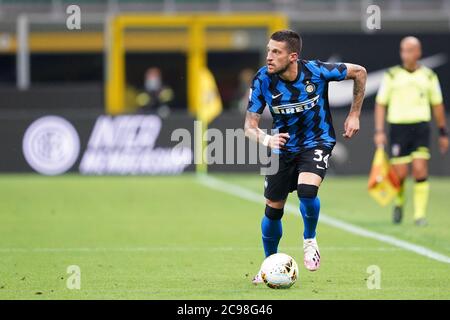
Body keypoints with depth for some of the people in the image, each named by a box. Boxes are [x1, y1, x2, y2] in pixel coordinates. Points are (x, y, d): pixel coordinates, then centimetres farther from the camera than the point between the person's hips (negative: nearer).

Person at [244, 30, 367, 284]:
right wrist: (266, 139, -37)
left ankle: (310, 240, 2)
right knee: (273, 209, 4)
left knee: (307, 191, -28)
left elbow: (359, 72, -5)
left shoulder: (316, 71, -23)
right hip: (283, 146, 3)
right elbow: (250, 126, -14)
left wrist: (354, 115, -2)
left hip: (317, 142, -3)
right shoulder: (263, 80, -18)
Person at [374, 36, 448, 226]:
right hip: (398, 127, 0)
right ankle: (399, 202, 28)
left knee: (420, 170, -13)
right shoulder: (392, 75, 3)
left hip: (421, 127, 0)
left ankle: (420, 214, -6)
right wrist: (379, 131, -5)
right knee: (400, 174, -4)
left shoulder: (429, 76, 7)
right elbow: (380, 104, 4)